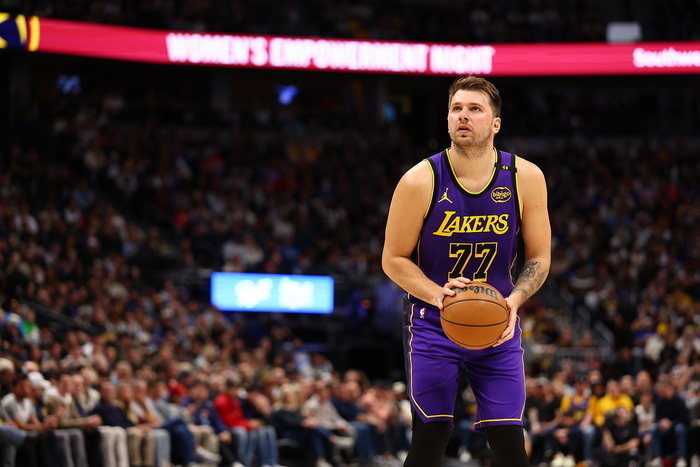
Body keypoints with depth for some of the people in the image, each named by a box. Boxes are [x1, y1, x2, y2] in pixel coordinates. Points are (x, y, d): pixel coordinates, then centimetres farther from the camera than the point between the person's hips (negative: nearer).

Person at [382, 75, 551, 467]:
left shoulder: (526, 178, -6)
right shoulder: (420, 181, -13)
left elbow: (539, 258, 4)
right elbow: (394, 260, -4)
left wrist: (514, 300, -16)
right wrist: (438, 294, -21)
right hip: (433, 323, -2)